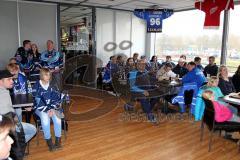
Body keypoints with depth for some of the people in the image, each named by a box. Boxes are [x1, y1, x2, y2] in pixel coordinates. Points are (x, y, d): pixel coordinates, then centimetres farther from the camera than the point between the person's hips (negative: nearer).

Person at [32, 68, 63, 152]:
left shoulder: (52, 85, 0)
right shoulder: (36, 86, -9)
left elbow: (57, 99, -1)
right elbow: (38, 102, -13)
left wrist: (52, 109, -16)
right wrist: (47, 110, -23)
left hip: (52, 107, 2)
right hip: (40, 108, -2)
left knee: (57, 117, -27)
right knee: (45, 118, -32)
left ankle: (58, 140, -16)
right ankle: (48, 141, -19)